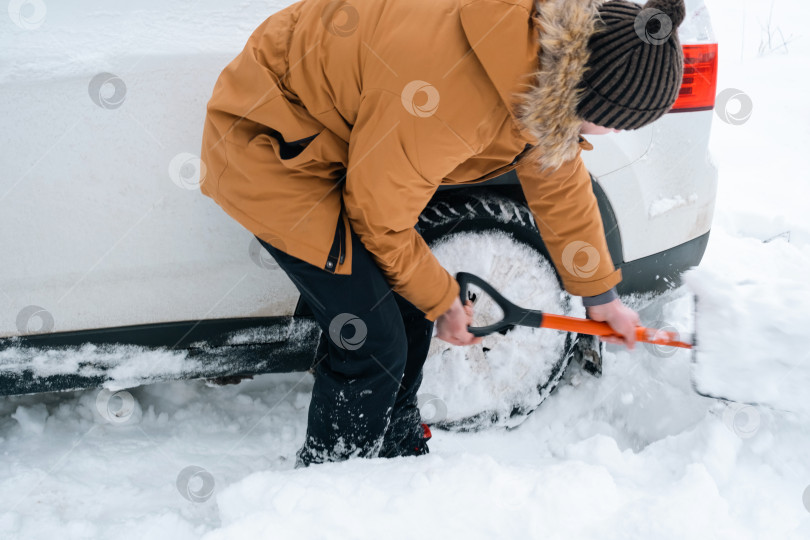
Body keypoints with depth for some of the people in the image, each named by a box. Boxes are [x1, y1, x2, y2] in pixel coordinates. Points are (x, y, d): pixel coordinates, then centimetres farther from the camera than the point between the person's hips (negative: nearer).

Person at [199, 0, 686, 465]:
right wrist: (441, 299, -4)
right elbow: (380, 216, -21)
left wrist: (602, 295, 18)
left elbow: (560, 180, 7)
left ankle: (400, 454, 31)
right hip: (266, 143, -8)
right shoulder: (454, 93, -37)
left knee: (411, 313, 11)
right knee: (374, 342, -9)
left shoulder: (546, 50, -9)